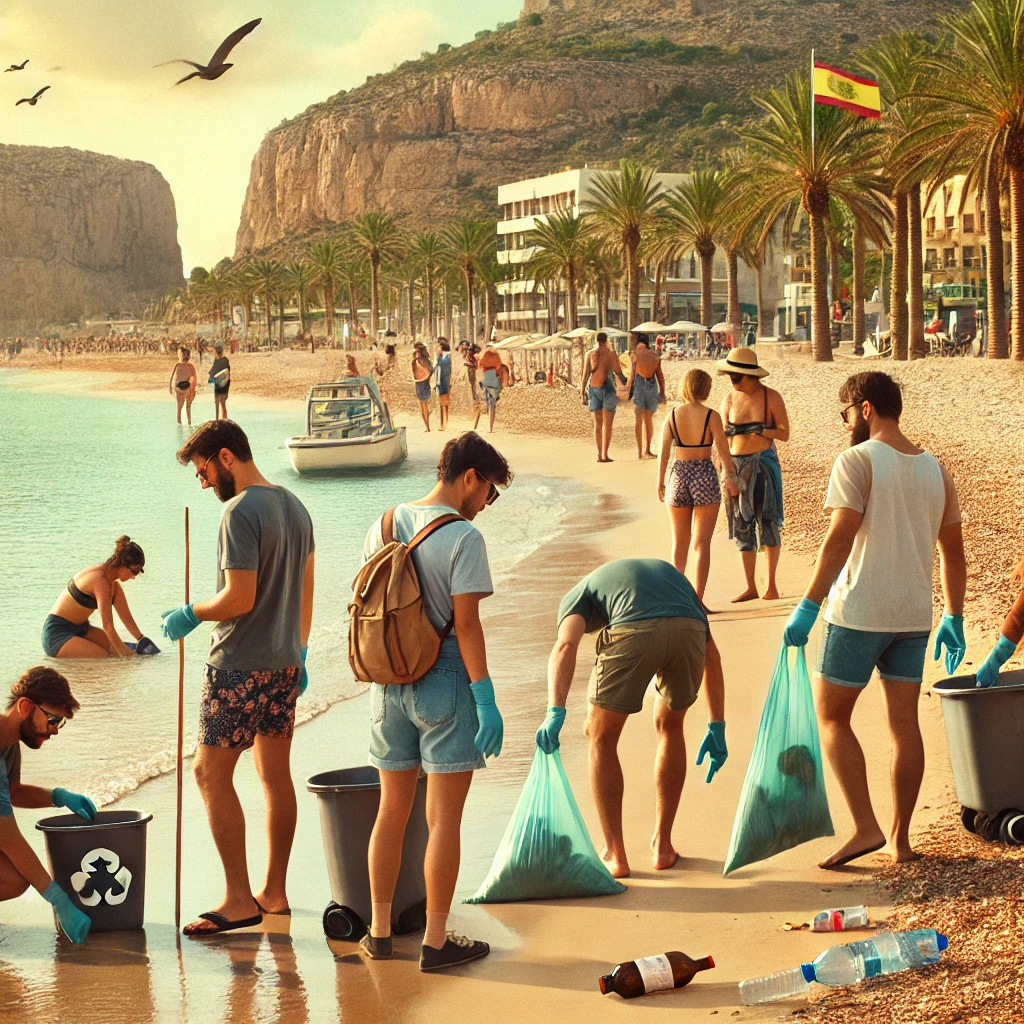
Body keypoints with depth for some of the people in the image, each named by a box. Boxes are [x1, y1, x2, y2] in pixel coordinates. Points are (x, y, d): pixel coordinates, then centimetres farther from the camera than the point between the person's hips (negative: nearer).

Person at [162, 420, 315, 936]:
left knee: (211, 772, -2)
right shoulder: (294, 506, 10)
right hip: (284, 661, 9)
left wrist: (190, 614, -7)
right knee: (275, 773, 12)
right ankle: (274, 891, 19)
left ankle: (240, 898, -4)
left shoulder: (240, 512, -17)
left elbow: (240, 598, -22)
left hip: (239, 666, -9)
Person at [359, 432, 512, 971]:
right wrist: (486, 700, -13)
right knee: (443, 818, 1)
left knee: (392, 811, 16)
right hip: (445, 682, -6)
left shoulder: (383, 527, 7)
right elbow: (466, 625, -16)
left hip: (389, 682, 6)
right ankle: (436, 941, 5)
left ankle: (379, 932, 23)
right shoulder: (463, 537, -13)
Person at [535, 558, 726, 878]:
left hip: (632, 635, -3)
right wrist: (717, 727, 34)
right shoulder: (672, 573, 43)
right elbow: (711, 654, 35)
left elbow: (565, 645, 6)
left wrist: (555, 711, -8)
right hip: (688, 632, 3)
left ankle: (615, 855, 20)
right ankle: (662, 846, 32)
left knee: (601, 739, 20)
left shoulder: (580, 592, 31)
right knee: (669, 727, 30)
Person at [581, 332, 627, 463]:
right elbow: (619, 373, 0)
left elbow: (585, 374, 0)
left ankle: (600, 454, 13)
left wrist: (583, 393, 4)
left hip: (593, 388, 3)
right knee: (607, 424, -1)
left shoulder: (590, 354, 2)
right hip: (607, 388, -3)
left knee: (598, 423, 13)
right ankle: (605, 455, -7)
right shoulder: (611, 353, -4)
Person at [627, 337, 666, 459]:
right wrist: (662, 392, 14)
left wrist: (629, 389, -1)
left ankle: (640, 451, -3)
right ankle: (647, 449, 16)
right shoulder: (655, 356, 8)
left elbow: (632, 374, -7)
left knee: (639, 420, 2)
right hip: (652, 386, 3)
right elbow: (660, 376, 9)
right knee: (649, 420, 13)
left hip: (639, 385, -3)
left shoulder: (634, 354, -3)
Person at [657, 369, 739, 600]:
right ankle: (697, 599, -4)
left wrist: (660, 483, 9)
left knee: (680, 542, 18)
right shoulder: (711, 416, -10)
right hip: (705, 477, -3)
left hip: (679, 476, 3)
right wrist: (731, 479, 3)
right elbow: (723, 451, -8)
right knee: (702, 544, 1)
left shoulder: (672, 416, -3)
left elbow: (663, 453, -1)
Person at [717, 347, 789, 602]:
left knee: (767, 523, -6)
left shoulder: (771, 398, -5)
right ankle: (750, 588, 13)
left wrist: (760, 430, -18)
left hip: (763, 463, -4)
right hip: (736, 464, 4)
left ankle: (772, 585, 5)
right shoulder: (729, 400, 4)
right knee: (742, 528, 6)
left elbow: (785, 434, -5)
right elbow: (724, 439, 6)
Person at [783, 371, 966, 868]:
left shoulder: (857, 461, -10)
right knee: (904, 723, 10)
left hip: (859, 613, -6)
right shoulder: (935, 469, 10)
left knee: (831, 717, 5)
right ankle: (900, 838, 15)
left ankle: (865, 827, -5)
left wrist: (808, 606, -16)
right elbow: (953, 551, 13)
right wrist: (954, 619, 20)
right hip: (914, 616, 6)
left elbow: (839, 539, -18)